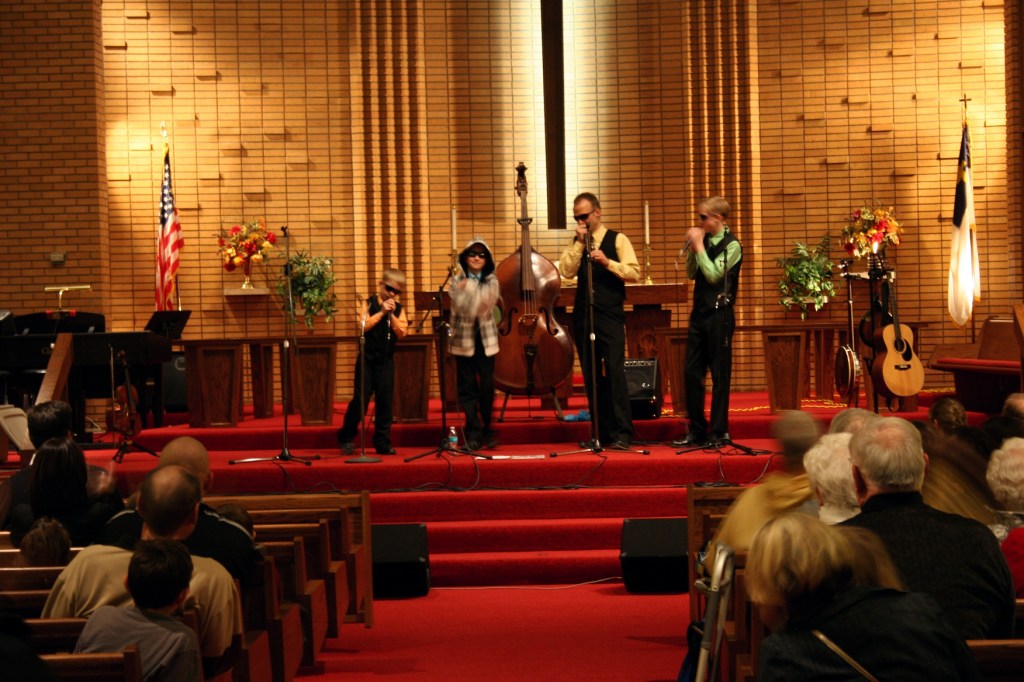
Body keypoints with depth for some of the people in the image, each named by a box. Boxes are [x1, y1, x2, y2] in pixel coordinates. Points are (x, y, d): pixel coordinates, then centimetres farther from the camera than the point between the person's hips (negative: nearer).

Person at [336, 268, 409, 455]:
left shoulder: (399, 309, 6)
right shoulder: (368, 304, -3)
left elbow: (401, 332, -5)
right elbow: (361, 326, -17)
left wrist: (391, 314, -14)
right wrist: (381, 312, -18)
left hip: (386, 361, 3)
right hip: (367, 359, -3)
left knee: (385, 401, 3)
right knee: (360, 399, -4)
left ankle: (382, 442, 9)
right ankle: (346, 438, 10)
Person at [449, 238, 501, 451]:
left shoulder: (492, 282, 6)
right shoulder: (457, 281, 3)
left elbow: (486, 303, -12)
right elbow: (460, 306, -12)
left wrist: (469, 287, -13)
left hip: (485, 340, 0)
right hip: (463, 339, 0)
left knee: (487, 387, -3)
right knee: (467, 387, -1)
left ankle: (487, 430, 15)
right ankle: (473, 433, 5)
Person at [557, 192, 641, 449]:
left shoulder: (617, 239, 3)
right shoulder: (575, 243, 14)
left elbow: (634, 273, -6)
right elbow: (566, 271, -3)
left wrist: (607, 262, -18)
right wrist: (579, 242, -6)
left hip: (610, 315, -4)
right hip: (582, 315, 4)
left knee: (614, 371, -12)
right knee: (591, 376, 7)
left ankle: (622, 433, -11)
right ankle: (601, 432, 13)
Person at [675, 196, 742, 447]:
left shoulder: (731, 245, -9)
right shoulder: (705, 241, 10)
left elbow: (713, 275, -18)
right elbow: (691, 274, 12)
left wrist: (699, 246, -14)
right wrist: (691, 249, -1)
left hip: (719, 315, -7)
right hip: (700, 312, 7)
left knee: (719, 375, 0)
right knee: (691, 372, 7)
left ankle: (719, 432, 7)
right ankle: (697, 430, 15)